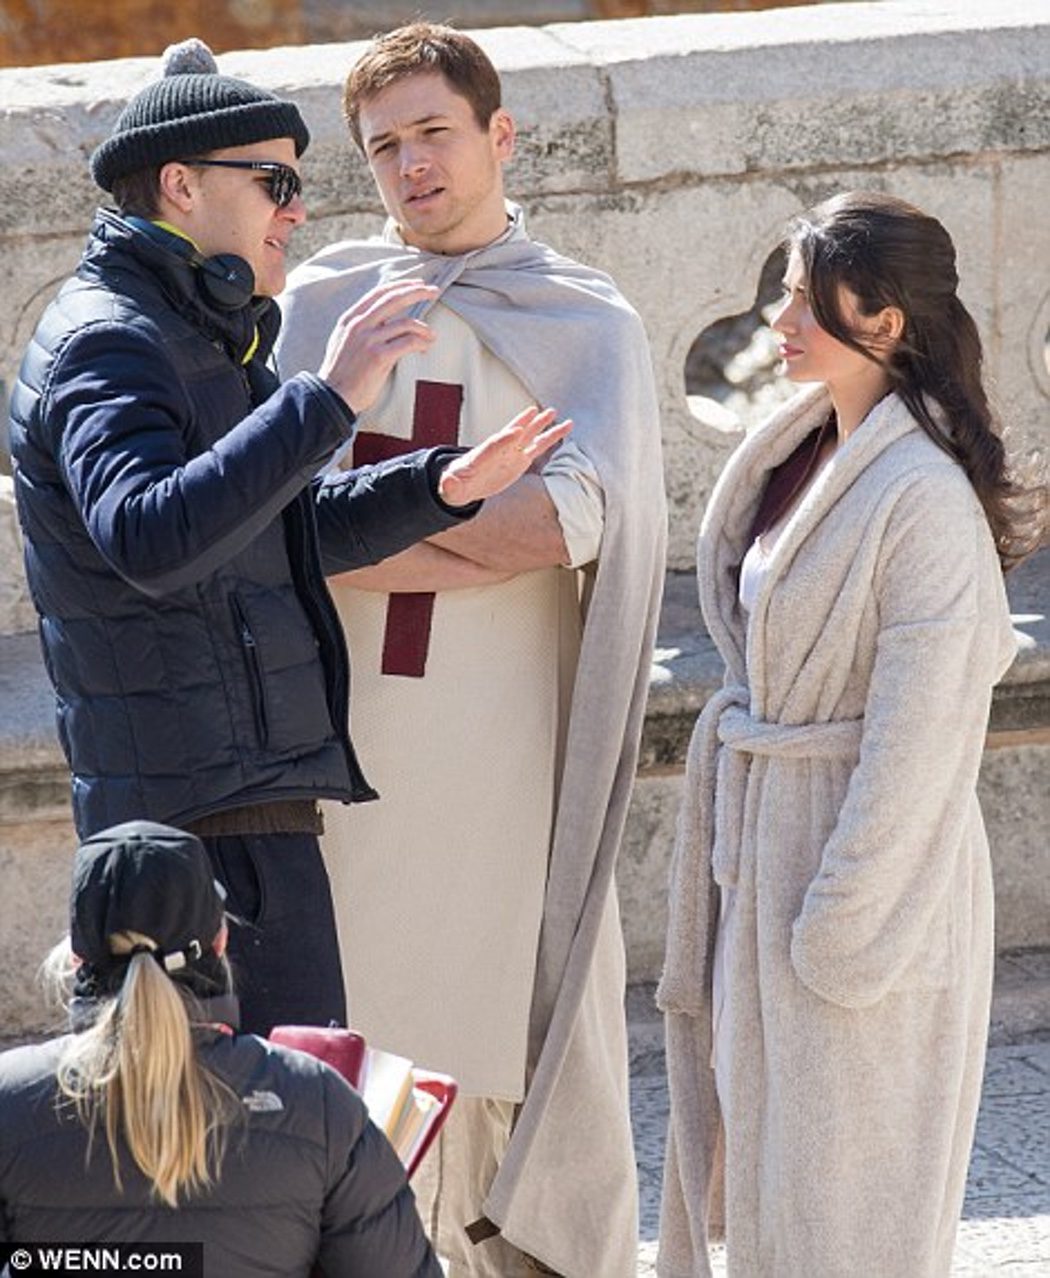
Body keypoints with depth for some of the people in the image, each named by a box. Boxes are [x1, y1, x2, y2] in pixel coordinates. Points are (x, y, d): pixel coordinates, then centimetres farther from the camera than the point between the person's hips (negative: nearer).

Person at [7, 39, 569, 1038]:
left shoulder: (189, 339, 20)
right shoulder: (105, 343, -14)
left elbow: (293, 532, 17)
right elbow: (151, 537, -32)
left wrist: (443, 484, 1)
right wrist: (326, 399, -33)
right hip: (214, 806, -11)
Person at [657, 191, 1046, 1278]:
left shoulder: (923, 496, -20)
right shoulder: (801, 457, 7)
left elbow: (918, 736, -21)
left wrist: (844, 924, -19)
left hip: (870, 861, -9)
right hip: (764, 848, 9)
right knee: (764, 1175, 17)